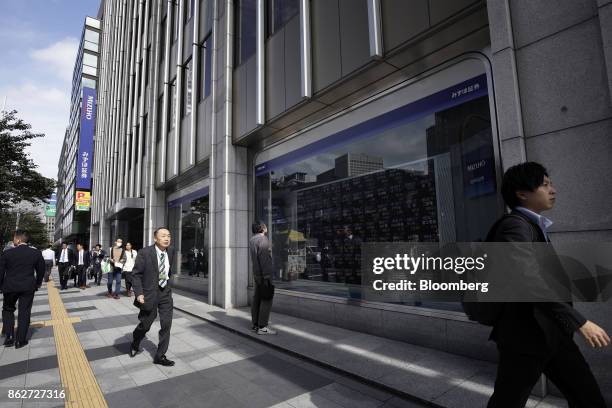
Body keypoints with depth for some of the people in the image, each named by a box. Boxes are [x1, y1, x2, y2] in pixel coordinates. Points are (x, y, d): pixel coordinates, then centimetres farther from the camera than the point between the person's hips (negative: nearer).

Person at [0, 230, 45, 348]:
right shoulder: (36, 253, -5)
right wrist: (38, 283, 21)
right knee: (24, 313, 7)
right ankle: (20, 340, 12)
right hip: (28, 287, 1)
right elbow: (41, 270, 5)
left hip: (10, 287, -1)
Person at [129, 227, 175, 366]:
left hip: (166, 292, 4)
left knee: (166, 324, 1)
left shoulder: (171, 252, -1)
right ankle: (135, 344, 44)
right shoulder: (145, 253, -15)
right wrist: (139, 293, -17)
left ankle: (160, 356, 15)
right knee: (145, 324, 12)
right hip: (149, 293, -4)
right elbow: (135, 274, -11)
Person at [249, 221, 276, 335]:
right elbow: (263, 258, -21)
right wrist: (266, 276, -22)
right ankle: (262, 327, -4)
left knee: (257, 299, 11)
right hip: (264, 274, -9)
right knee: (266, 300, -5)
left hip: (257, 274, 9)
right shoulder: (262, 239, -14)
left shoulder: (252, 240, 14)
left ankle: (255, 324, 17)